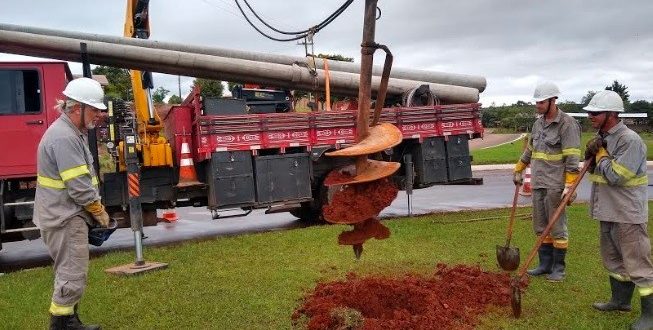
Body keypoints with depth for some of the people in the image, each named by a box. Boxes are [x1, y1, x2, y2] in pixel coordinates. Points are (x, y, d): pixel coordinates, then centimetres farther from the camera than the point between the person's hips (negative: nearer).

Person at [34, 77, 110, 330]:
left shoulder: (73, 132, 13)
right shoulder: (63, 137, -22)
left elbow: (84, 178, 17)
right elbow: (79, 187, -24)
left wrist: (96, 210, 10)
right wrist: (100, 213, -11)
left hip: (69, 215, 11)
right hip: (64, 218, -11)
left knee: (71, 272, 18)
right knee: (72, 276, -4)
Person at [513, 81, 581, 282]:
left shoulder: (567, 124, -11)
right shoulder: (538, 123, 13)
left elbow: (572, 158, -16)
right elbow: (529, 150, 25)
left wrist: (569, 186, -21)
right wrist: (518, 171, 28)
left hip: (555, 186, -7)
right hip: (538, 184, 8)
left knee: (557, 228, 2)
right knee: (541, 227, 13)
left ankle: (558, 268, 14)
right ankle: (545, 264, 24)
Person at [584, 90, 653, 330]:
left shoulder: (630, 140, -20)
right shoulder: (602, 137, 9)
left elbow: (615, 176, -26)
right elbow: (591, 167, 16)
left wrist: (600, 154, -12)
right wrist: (591, 153, -4)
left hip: (627, 213, -10)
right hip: (608, 211, 10)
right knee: (613, 259, 21)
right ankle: (620, 300, 37)